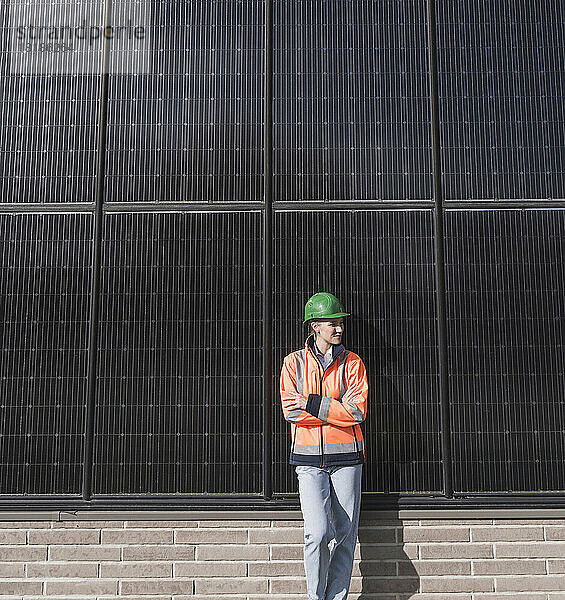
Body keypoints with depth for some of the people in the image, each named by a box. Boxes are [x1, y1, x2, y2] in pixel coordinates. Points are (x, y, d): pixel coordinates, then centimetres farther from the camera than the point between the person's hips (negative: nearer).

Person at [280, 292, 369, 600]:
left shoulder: (352, 363, 5)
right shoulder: (294, 363, 4)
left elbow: (357, 411, -8)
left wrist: (312, 404, -15)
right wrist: (337, 412, -12)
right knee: (319, 531, -12)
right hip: (309, 458, -1)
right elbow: (292, 411, -8)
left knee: (345, 534, 3)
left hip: (346, 456, 2)